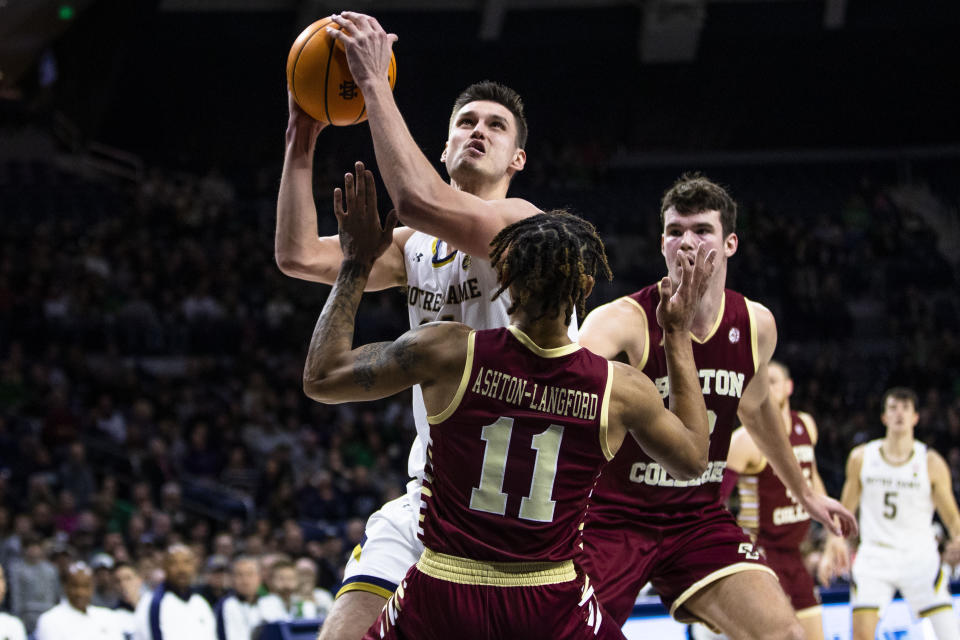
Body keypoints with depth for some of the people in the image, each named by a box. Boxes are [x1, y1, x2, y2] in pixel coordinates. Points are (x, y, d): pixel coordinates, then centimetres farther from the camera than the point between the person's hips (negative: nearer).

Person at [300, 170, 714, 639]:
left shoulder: (448, 352, -11)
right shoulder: (621, 389, -7)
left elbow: (320, 380, 1)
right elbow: (692, 458, 14)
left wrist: (356, 265, 8)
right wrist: (678, 334, 20)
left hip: (441, 600, 0)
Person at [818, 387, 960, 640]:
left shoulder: (931, 463, -3)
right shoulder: (861, 458, 3)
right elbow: (845, 510, 12)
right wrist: (831, 551, 3)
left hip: (919, 557, -1)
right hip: (874, 556, 1)